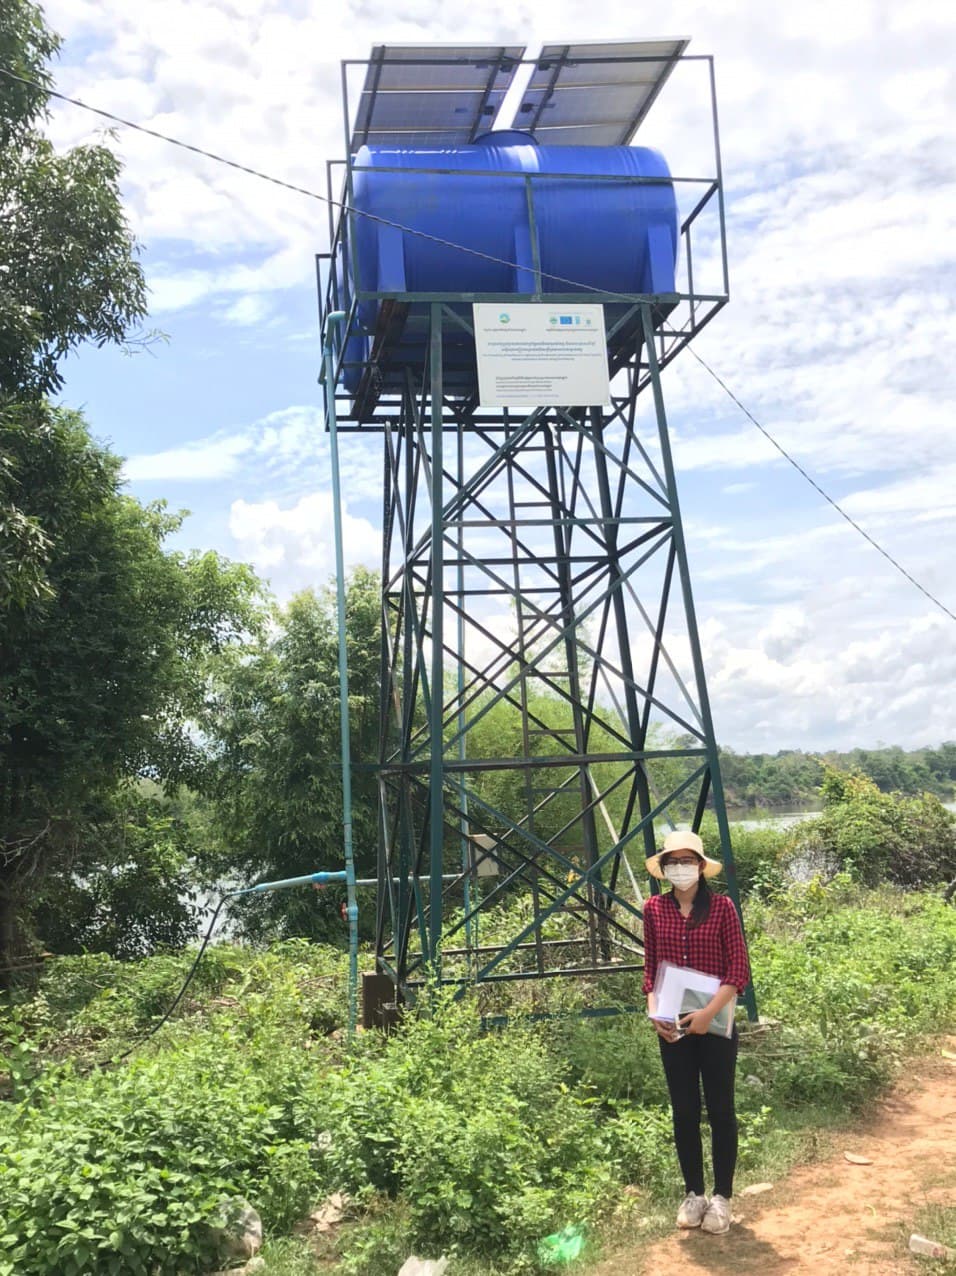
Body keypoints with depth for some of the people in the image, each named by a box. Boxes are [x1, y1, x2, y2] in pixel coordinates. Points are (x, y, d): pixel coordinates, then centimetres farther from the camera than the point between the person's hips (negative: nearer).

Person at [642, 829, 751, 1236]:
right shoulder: (654, 909, 1)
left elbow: (739, 969, -10)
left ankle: (721, 1197, 21)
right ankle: (693, 1194, 26)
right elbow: (650, 967, 7)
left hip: (715, 1023, -3)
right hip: (673, 1025, 3)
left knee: (720, 1109, 7)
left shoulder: (721, 907, -8)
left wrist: (709, 1012, -19)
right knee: (683, 1111, 11)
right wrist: (653, 1011, -8)